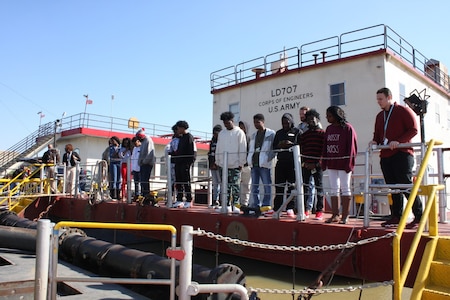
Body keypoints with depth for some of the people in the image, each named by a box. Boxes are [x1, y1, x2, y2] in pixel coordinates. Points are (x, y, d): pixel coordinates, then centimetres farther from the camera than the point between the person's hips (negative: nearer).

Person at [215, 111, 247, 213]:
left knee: (235, 186, -3)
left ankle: (235, 205, 3)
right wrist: (217, 161, 10)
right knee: (226, 186, 8)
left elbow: (243, 149, -6)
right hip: (223, 164, 5)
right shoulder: (221, 133, 13)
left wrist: (241, 163, -10)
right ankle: (227, 205, 14)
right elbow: (218, 148, 15)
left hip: (235, 164, -5)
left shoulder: (239, 133, -2)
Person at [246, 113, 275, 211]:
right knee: (254, 186, 8)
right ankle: (255, 205, 15)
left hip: (264, 164, -6)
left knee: (267, 185, -4)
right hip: (254, 164, 6)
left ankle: (266, 205, 2)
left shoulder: (271, 133, -1)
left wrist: (267, 159, -14)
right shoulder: (253, 135, 20)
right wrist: (249, 159, 10)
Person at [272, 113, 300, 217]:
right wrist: (279, 145, -4)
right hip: (281, 162, 4)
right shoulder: (279, 133, 18)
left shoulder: (297, 132, 5)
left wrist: (291, 144, -18)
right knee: (279, 185, 5)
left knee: (291, 185, -1)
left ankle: (290, 208, 5)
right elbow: (274, 146, 17)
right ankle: (276, 207, 11)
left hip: (293, 162, -4)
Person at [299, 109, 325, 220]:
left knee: (319, 187, 2)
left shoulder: (322, 133, 2)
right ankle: (307, 210, 13)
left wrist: (317, 164, -10)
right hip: (306, 165, 4)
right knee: (306, 187, 5)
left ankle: (320, 210, 8)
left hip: (318, 165, -4)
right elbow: (301, 150, 13)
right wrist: (304, 163, 1)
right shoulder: (303, 135, 14)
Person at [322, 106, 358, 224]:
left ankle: (345, 216, 7)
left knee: (345, 189, 1)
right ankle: (335, 215, 15)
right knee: (333, 189, 9)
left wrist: (349, 163, -14)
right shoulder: (329, 129, 12)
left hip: (343, 163, -7)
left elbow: (351, 146, -10)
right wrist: (324, 162, 9)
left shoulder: (347, 128, -7)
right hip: (331, 163, 7)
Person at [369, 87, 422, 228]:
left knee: (406, 185, -8)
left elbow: (414, 129, -7)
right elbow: (377, 134, 26)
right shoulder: (380, 116, 20)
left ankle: (419, 216, 0)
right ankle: (396, 216, 12)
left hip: (402, 154, -6)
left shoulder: (403, 111, 0)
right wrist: (375, 141, 4)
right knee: (393, 187, 7)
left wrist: (398, 141, -19)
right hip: (385, 155, 7)